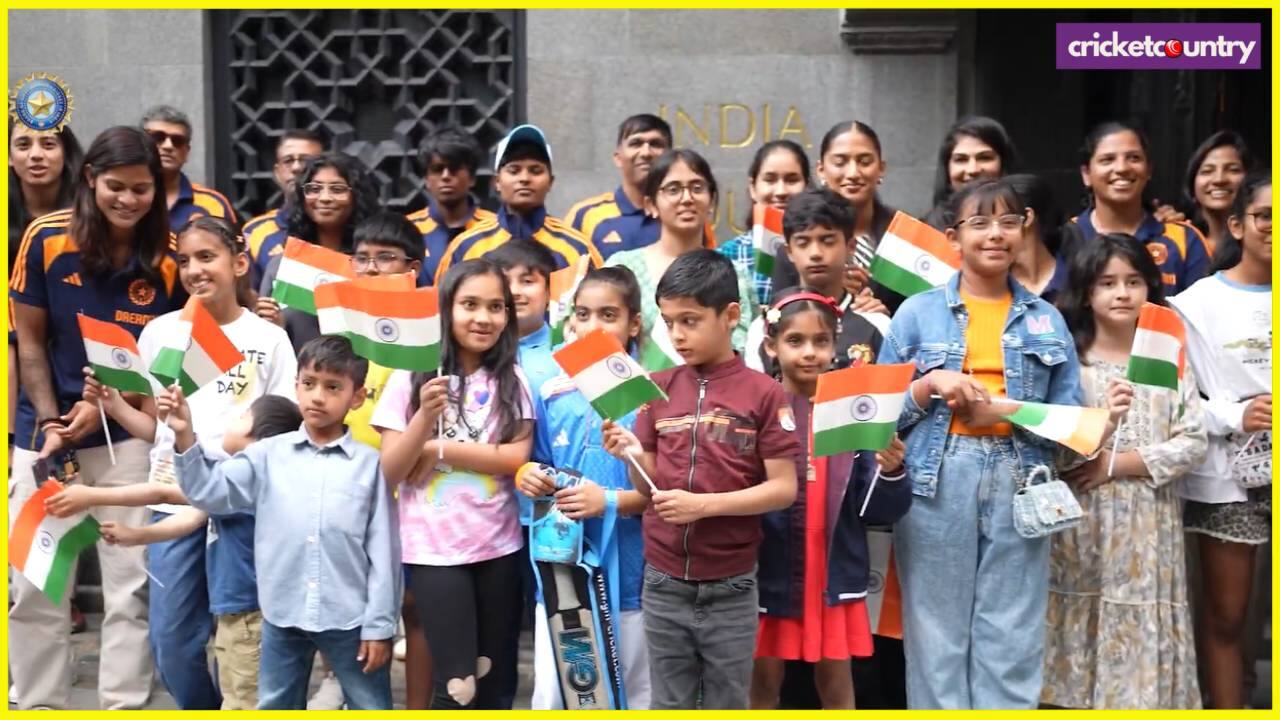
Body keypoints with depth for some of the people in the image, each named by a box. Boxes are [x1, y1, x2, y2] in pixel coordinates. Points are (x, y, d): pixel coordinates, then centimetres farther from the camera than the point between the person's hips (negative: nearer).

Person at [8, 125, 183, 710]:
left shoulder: (170, 258, -6)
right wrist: (49, 421, -10)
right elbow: (30, 342, -1)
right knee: (31, 585, 7)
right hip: (45, 432, 1)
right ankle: (39, 705, 22)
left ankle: (125, 705, 12)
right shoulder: (46, 239, -7)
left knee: (132, 583, 1)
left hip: (129, 435, -1)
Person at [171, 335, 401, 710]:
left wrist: (379, 625, -5)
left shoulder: (370, 463, -5)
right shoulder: (268, 454, 2)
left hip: (349, 618, -2)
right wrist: (185, 436, -14)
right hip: (283, 616, 3)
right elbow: (209, 492, 0)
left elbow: (383, 549, -4)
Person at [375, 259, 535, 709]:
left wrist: (439, 449, -13)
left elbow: (516, 457, -8)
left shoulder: (512, 381, 3)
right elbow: (390, 472, -5)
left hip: (499, 545, 3)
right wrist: (426, 415, -20)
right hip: (434, 549, -3)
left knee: (494, 680, 12)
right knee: (457, 684, -4)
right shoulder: (411, 377, -2)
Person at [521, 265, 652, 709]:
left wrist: (611, 501, -23)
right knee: (551, 692, 9)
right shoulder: (553, 395, 4)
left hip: (626, 570, -3)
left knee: (632, 691, 14)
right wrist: (530, 479, -6)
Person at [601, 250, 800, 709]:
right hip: (664, 585, 3)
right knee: (668, 706, 14)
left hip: (730, 589, -3)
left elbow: (783, 488, -9)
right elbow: (649, 489, 6)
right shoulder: (656, 390, 3)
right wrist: (633, 457, -14)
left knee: (727, 706, 11)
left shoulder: (764, 393, -7)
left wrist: (704, 504, -19)